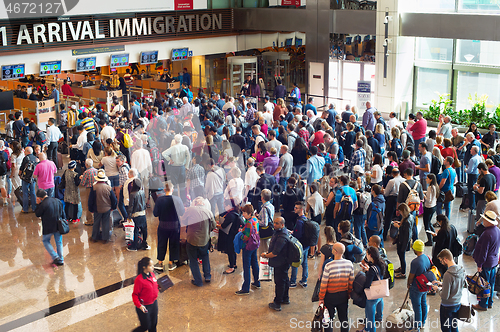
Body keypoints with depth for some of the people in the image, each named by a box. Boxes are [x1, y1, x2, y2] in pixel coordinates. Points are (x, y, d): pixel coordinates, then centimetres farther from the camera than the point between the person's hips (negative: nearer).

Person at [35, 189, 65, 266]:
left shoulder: (43, 204, -20)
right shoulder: (57, 201, -1)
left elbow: (37, 214, -5)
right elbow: (63, 213, 8)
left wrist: (38, 204, -3)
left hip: (48, 228, -5)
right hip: (58, 226, 5)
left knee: (46, 241, 16)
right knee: (59, 242, 18)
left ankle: (55, 257, 5)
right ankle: (61, 260, 22)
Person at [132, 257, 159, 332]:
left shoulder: (152, 274, -3)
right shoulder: (139, 279, -26)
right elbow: (135, 294, -19)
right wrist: (139, 305, -29)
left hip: (154, 303, 7)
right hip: (144, 307, -7)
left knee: (154, 324, 19)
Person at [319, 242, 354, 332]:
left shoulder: (329, 266, -23)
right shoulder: (349, 264, -10)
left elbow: (324, 284, -15)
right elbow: (351, 282, 1)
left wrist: (321, 298, -3)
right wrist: (348, 294, 15)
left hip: (330, 296, -4)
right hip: (343, 295, 4)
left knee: (328, 319, 12)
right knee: (343, 318, 17)